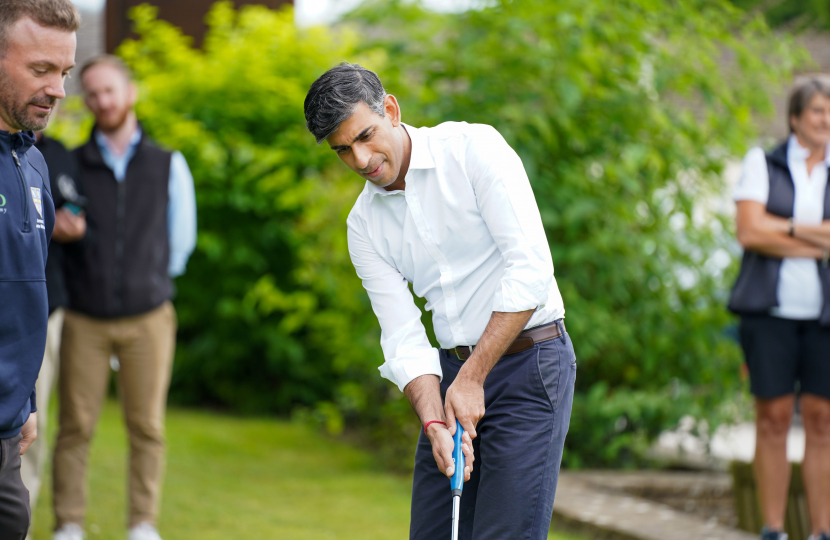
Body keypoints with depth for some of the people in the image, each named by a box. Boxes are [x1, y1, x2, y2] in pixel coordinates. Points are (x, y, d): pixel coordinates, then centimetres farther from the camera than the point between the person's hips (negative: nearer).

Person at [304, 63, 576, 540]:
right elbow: (404, 340, 2)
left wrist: (473, 378, -18)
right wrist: (434, 421, -16)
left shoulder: (474, 149, -12)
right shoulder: (365, 224, 6)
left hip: (529, 361, -6)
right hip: (455, 371, 6)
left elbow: (531, 269, -18)